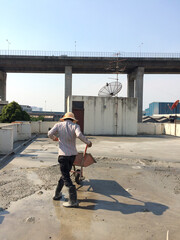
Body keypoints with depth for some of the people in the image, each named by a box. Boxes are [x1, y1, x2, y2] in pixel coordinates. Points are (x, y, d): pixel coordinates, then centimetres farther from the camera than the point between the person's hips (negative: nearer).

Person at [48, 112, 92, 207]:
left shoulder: (58, 125, 3)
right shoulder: (75, 126, 0)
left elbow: (50, 133, -7)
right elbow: (79, 135, -18)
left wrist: (54, 138, 15)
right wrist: (88, 142, -6)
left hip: (63, 154, -2)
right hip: (73, 154, 3)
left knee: (66, 177, -1)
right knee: (65, 174, 19)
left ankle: (73, 201, -5)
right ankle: (57, 194, 31)